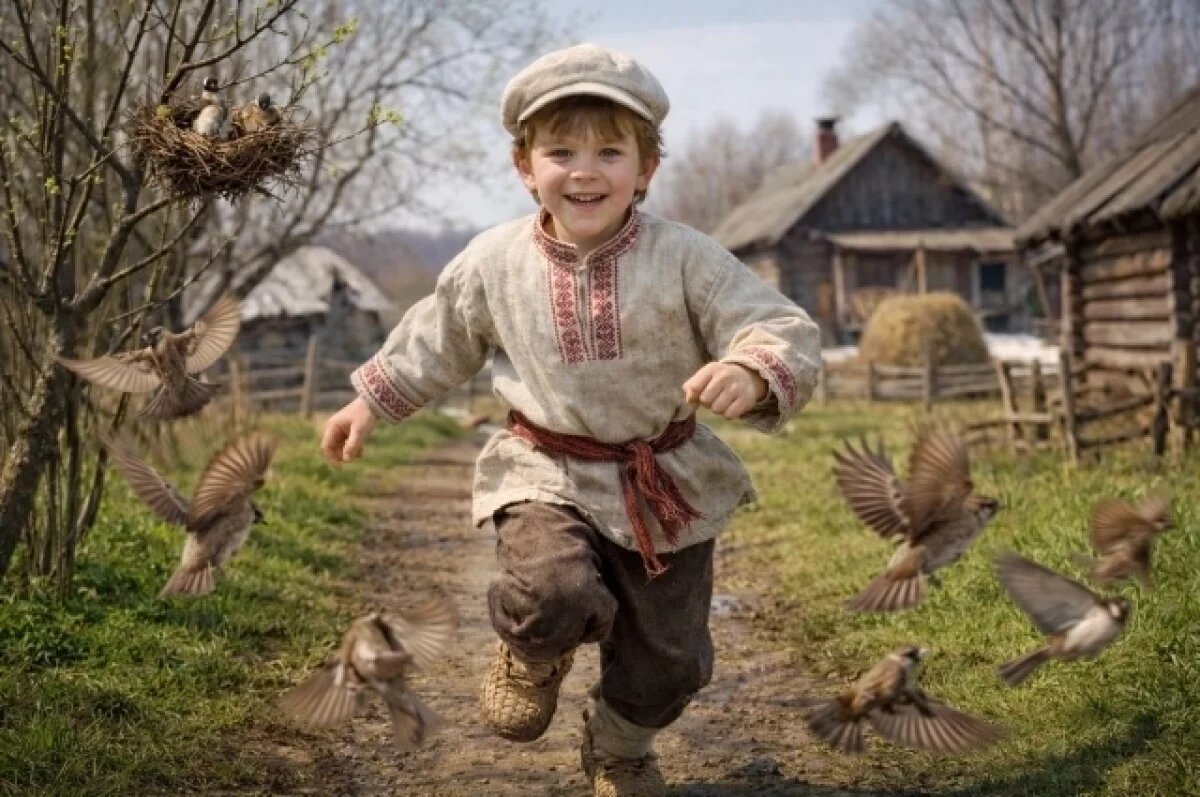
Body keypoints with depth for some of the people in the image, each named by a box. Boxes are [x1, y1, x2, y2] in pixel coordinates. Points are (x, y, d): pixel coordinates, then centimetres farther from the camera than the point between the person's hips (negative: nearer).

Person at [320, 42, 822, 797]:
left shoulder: (686, 258, -15)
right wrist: (371, 402, 17)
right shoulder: (495, 261, -7)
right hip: (548, 474, 0)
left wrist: (752, 372, -43)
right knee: (552, 598, -30)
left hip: (668, 481, 1)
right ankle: (537, 654, 11)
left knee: (668, 659, 11)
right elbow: (439, 338, 11)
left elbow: (787, 332, -21)